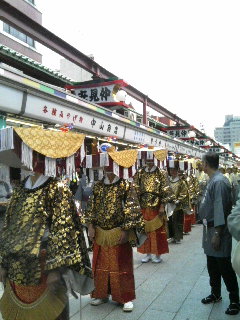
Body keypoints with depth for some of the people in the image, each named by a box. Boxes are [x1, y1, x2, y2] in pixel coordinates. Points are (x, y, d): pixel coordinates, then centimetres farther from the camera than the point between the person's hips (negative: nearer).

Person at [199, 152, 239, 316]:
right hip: (210, 229, 9)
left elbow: (220, 209, -23)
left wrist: (217, 233, -22)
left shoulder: (219, 181, -20)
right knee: (212, 265, 19)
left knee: (225, 267, 2)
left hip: (218, 230, -9)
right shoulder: (213, 180, 9)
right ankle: (216, 294, 34)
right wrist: (210, 232, 15)